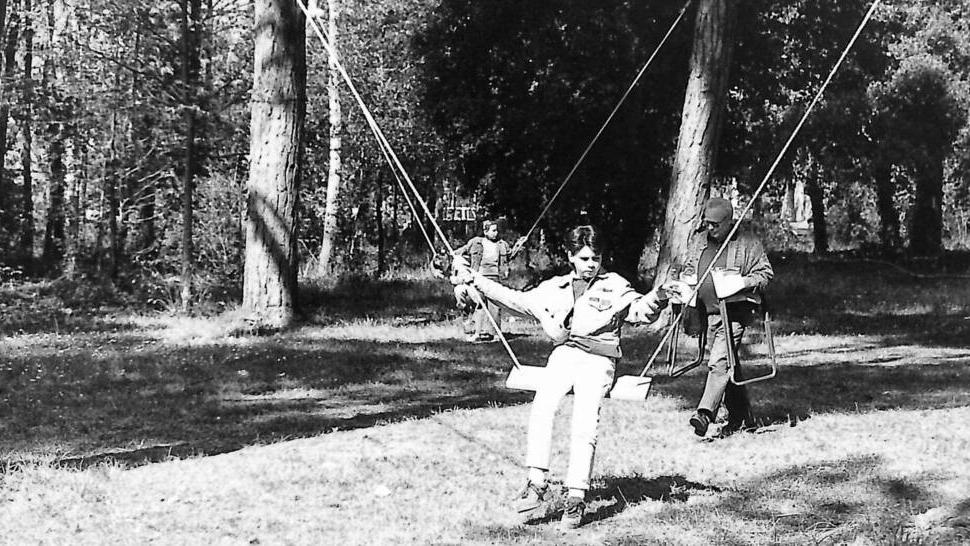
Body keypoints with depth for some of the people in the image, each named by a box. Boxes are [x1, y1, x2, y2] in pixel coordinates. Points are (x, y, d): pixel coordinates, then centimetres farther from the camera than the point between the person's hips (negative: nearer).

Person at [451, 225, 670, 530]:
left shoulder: (616, 286, 10)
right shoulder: (555, 288, 21)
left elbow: (641, 311, -3)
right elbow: (516, 300, 27)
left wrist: (656, 298, -27)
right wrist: (474, 280, 27)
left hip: (598, 359, -3)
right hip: (563, 354, 3)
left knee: (584, 427, -21)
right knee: (542, 408, -24)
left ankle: (576, 497, -20)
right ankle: (537, 485, -26)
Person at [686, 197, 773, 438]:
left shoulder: (747, 243, -1)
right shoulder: (705, 246, 18)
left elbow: (765, 273, -2)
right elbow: (695, 275, 30)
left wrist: (742, 283, -18)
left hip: (735, 311, -7)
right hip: (711, 313, 7)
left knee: (719, 362, -20)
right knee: (729, 365, 12)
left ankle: (705, 413, -26)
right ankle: (740, 416, 21)